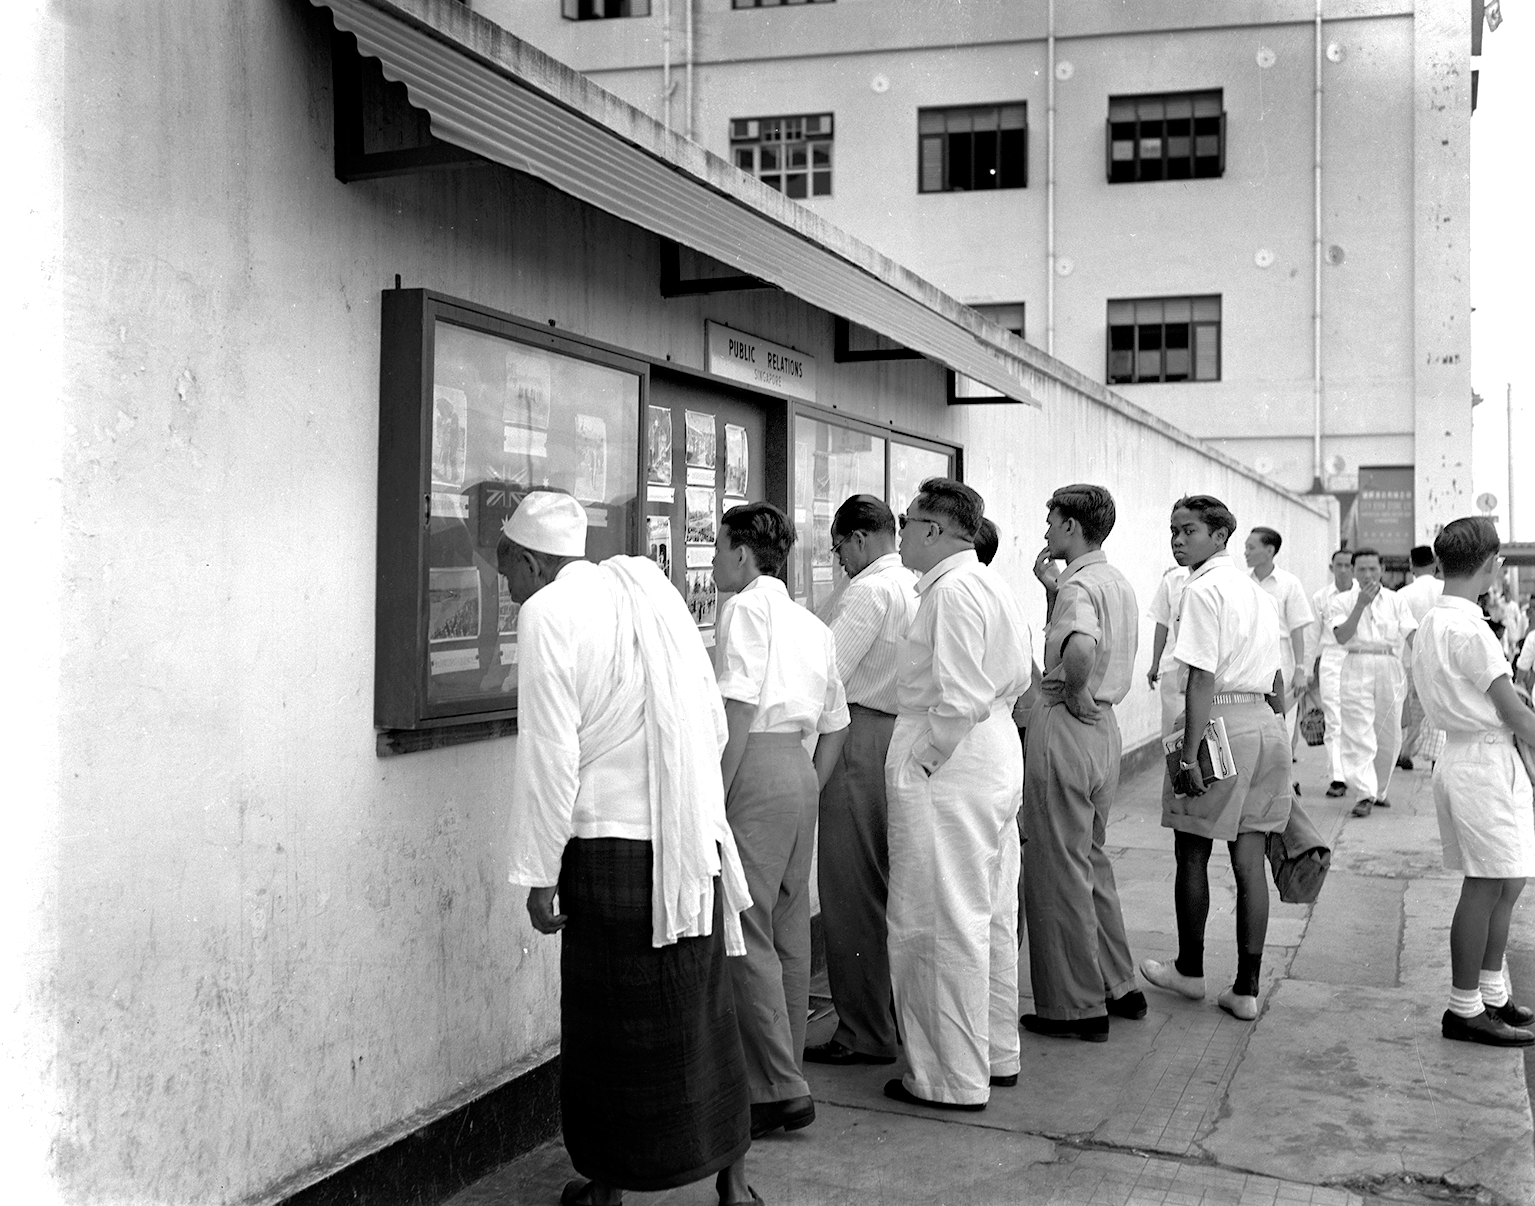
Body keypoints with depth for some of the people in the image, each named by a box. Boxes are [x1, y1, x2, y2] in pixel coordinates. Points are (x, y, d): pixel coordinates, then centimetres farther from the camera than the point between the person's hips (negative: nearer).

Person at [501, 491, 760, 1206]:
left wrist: (538, 873, -8)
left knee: (611, 1021, 8)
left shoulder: (548, 613, -8)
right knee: (702, 1011, 13)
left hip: (612, 844, -6)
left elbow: (550, 754, -13)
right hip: (697, 844, 6)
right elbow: (714, 724, 13)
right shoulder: (649, 591, 11)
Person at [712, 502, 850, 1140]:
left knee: (747, 937, -5)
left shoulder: (747, 608, -6)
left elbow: (739, 709, -15)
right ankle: (784, 1080, 19)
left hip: (757, 767, -9)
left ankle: (778, 1091, -3)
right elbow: (835, 725, 21)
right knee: (789, 932, 12)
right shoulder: (812, 625, 19)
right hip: (801, 772, 9)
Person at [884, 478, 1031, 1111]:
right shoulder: (993, 584, 13)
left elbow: (958, 699, -23)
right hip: (998, 760, 10)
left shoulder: (952, 590, -18)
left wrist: (925, 763, -14)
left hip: (949, 773, -10)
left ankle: (954, 1077, 7)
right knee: (991, 917, 17)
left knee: (945, 925, -2)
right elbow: (1018, 676, 17)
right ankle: (996, 1053, 29)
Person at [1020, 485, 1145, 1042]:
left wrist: (1074, 693, -21)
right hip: (1103, 724, 10)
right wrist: (1051, 590, 13)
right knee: (1091, 861, 21)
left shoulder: (1078, 585, -18)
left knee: (1058, 870, 1)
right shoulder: (1118, 583, 13)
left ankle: (1076, 1006, 9)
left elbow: (1081, 646, -38)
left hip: (1065, 726, -10)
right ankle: (1119, 986, 29)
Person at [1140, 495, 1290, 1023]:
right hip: (1267, 723, 8)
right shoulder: (1254, 589, 15)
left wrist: (1188, 755, -18)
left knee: (1192, 856, 9)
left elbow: (1202, 679, -17)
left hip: (1220, 722, -8)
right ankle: (1245, 990, 12)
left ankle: (1189, 970, 24)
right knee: (1249, 861, 9)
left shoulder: (1202, 589, -11)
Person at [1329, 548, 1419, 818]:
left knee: (1389, 736, 8)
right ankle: (1364, 794, -14)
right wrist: (1361, 604, -16)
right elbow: (1342, 636, -11)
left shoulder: (1395, 600, 11)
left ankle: (1380, 790, 24)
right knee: (1358, 734, -11)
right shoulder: (1341, 602, 4)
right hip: (1357, 668, -3)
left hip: (1390, 667, 3)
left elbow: (1411, 635, 3)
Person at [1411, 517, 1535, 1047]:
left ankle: (1492, 998, 24)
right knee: (1486, 886, -3)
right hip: (1485, 760, -10)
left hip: (1467, 756, 10)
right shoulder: (1467, 627, -17)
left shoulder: (1431, 622, 13)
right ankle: (1465, 1011, 4)